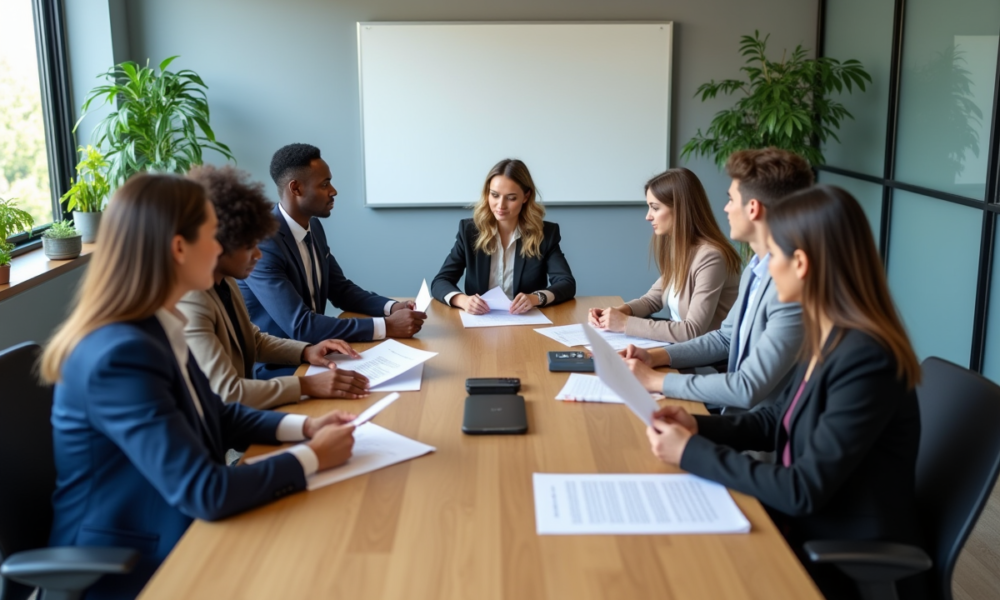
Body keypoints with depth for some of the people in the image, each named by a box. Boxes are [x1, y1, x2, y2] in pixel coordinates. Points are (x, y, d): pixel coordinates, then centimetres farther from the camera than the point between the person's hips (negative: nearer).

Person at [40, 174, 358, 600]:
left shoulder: (155, 329, 1)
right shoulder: (121, 355, -28)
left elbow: (216, 415, 14)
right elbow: (205, 493, -29)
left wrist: (301, 426, -1)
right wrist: (312, 458, -16)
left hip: (166, 540, 8)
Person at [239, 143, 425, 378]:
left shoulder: (314, 227, 3)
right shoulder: (262, 244, -24)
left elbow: (341, 289, 12)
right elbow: (299, 326, -29)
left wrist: (391, 307, -7)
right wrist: (386, 326, -29)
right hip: (273, 366, -8)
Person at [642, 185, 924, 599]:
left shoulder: (866, 359, -27)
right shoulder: (826, 338, 0)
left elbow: (805, 490, -26)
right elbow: (775, 420, 12)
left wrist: (692, 452, -20)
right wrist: (700, 426, -2)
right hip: (805, 525, 7)